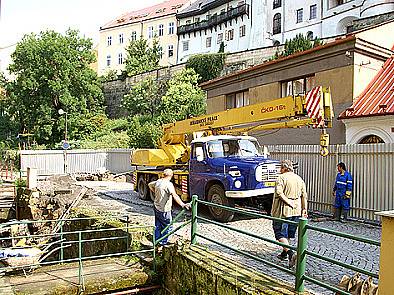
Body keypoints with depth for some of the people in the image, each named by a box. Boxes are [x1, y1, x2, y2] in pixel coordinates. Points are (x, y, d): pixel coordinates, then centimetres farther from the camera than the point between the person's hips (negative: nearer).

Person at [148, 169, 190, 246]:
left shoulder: (158, 182, 3)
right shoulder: (168, 184, -22)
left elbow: (150, 185, 24)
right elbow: (175, 196, -34)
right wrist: (183, 204, -40)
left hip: (156, 207, 8)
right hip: (164, 210, -8)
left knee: (158, 225, 21)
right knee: (167, 226, 7)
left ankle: (157, 240, 32)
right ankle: (163, 242, 14)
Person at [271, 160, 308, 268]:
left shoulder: (281, 178, -8)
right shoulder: (299, 179, 11)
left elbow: (279, 193, -23)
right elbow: (304, 196, 11)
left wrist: (288, 202, -18)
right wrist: (304, 209, 14)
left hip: (283, 210, -7)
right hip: (296, 211, 7)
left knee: (280, 234, -2)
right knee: (288, 234, 19)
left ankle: (291, 253, -17)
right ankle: (284, 253, 29)